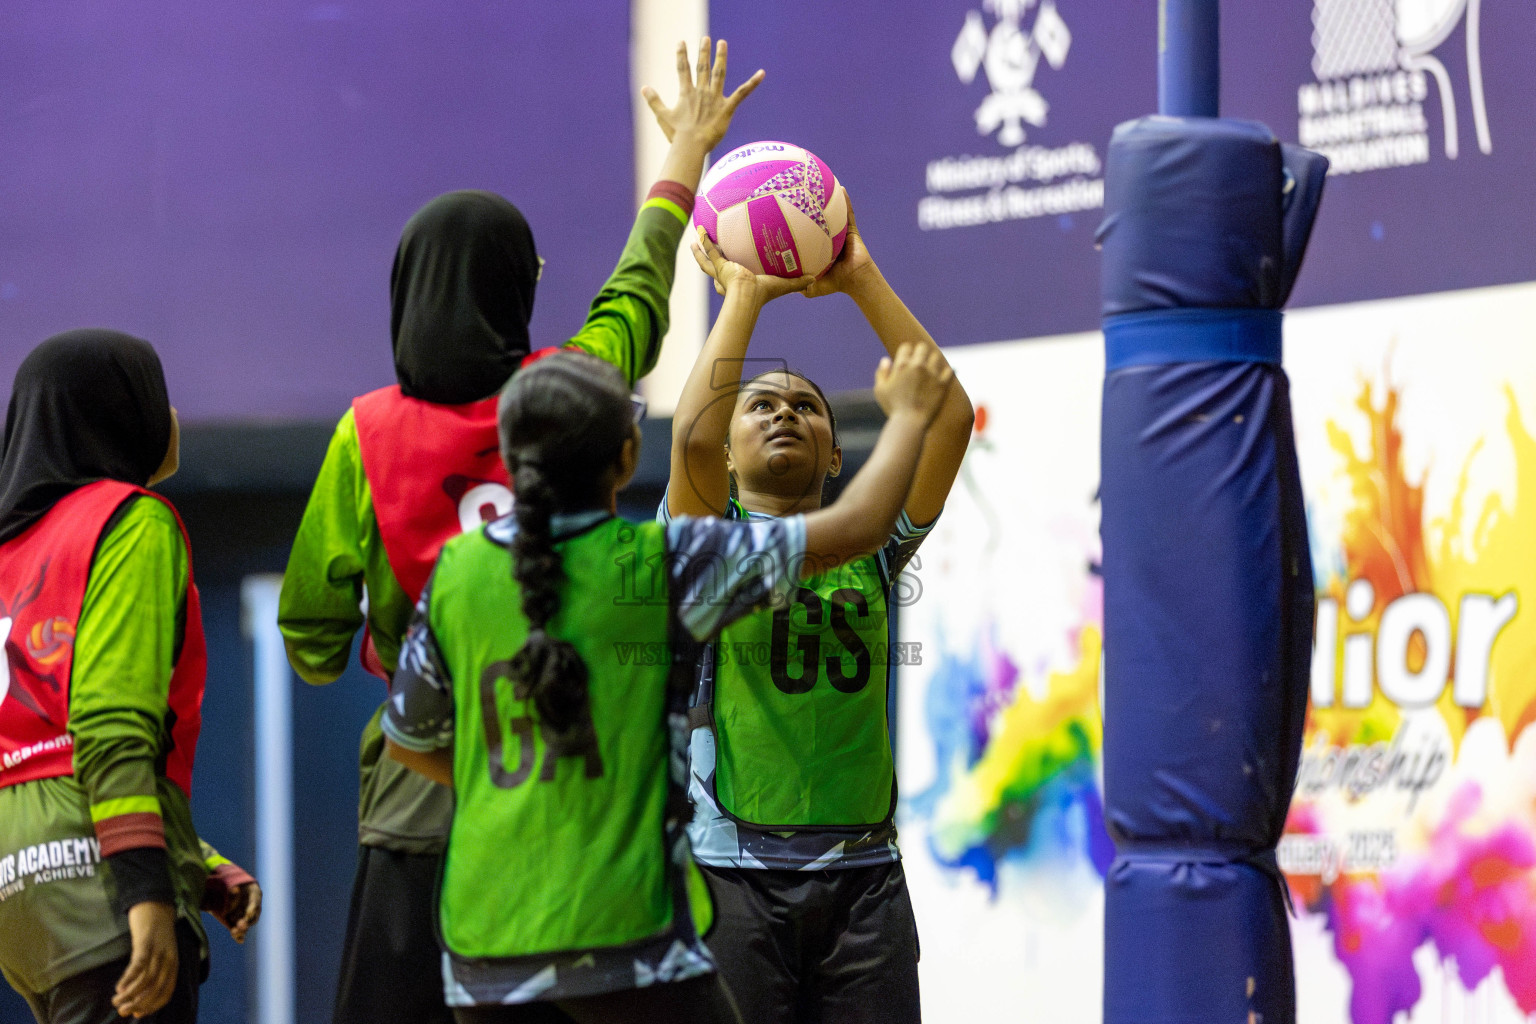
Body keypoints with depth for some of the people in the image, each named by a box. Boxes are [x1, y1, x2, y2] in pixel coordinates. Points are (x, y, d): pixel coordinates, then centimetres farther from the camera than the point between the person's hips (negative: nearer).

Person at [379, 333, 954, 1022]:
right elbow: (857, 528, -3)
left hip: (485, 950, 4)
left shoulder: (457, 572, 4)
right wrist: (908, 414, 13)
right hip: (623, 935, -4)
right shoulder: (657, 565, -8)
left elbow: (409, 739, 17)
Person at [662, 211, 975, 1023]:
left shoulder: (868, 547, 12)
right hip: (732, 871, -3)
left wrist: (862, 282, 1)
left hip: (862, 871, 3)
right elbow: (692, 438, -16)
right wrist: (740, 296, -7)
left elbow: (950, 415, 1)